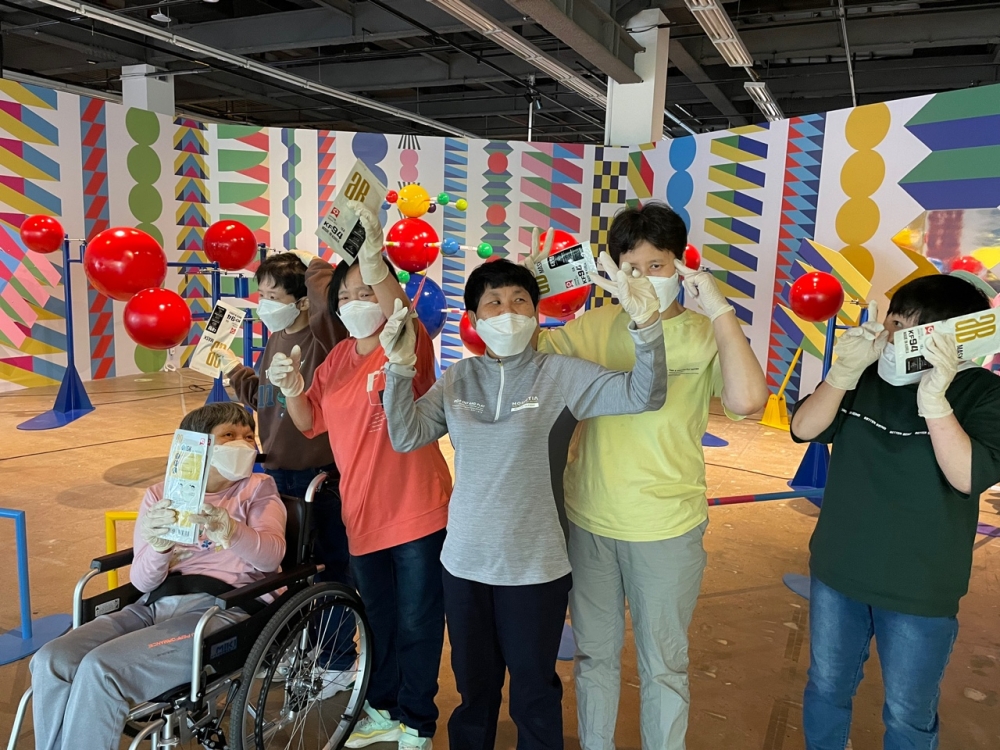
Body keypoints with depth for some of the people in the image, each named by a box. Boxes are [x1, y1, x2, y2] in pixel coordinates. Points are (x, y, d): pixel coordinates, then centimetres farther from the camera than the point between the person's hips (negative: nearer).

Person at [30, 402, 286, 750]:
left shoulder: (259, 489, 8)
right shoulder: (160, 495, 16)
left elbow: (271, 555, -10)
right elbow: (142, 580, 6)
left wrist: (227, 528, -31)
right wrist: (159, 546, -18)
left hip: (221, 609, -4)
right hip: (156, 603, 5)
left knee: (99, 668, -23)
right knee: (50, 661, -17)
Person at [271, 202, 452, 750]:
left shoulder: (408, 347, -12)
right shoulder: (338, 358, 6)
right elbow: (309, 423, 11)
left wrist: (374, 261, -52)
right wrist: (290, 389, -9)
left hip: (417, 513, -6)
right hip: (361, 515, 6)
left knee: (417, 625, 8)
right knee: (378, 620, 22)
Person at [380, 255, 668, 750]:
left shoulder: (562, 376, -11)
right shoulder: (457, 379, 1)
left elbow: (642, 396, -21)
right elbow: (406, 436, -5)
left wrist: (644, 322, -35)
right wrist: (400, 367, -16)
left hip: (535, 565, -3)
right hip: (464, 560, 4)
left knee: (534, 690, 17)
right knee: (473, 684, 24)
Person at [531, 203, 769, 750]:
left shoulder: (706, 334, -11)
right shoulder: (596, 325, -1)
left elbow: (746, 400, -29)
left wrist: (718, 308, -24)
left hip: (666, 530, -3)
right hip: (587, 520, 3)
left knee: (663, 666, 17)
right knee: (593, 655, 22)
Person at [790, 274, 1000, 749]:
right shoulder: (864, 378, -5)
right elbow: (803, 429, -13)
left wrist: (934, 400, -35)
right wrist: (844, 371, -26)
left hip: (920, 590, -2)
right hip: (837, 571, 3)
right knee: (826, 689, 20)